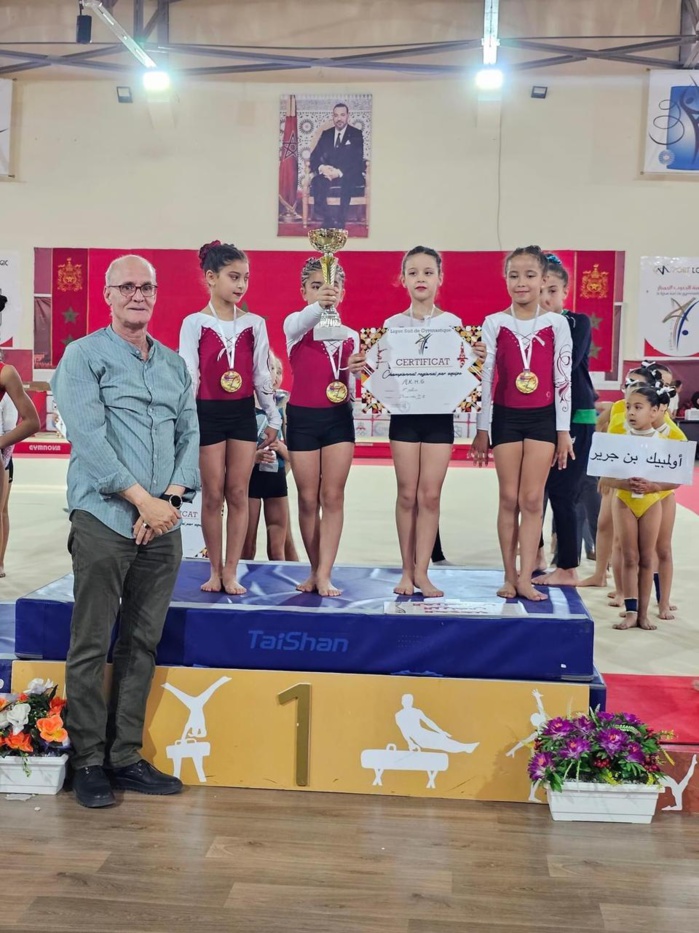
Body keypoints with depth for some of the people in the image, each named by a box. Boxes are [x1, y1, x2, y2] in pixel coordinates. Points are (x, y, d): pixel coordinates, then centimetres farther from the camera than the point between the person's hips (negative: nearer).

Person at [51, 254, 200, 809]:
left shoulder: (174, 364, 16)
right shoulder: (84, 356, 0)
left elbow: (190, 435, 11)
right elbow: (89, 437, -10)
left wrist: (171, 497, -7)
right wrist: (144, 500, -15)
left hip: (163, 523, 5)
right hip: (104, 519, -5)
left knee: (142, 644, 9)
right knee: (91, 647, 0)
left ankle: (126, 756, 19)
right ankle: (89, 762, 12)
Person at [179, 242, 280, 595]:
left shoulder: (254, 323, 4)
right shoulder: (195, 323, -3)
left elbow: (262, 374, 8)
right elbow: (188, 374, -6)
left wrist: (273, 417, 10)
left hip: (243, 413, 2)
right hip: (209, 414, -2)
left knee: (238, 494, 3)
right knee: (213, 496, 4)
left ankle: (231, 571, 11)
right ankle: (215, 570, 16)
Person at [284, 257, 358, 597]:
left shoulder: (350, 336, 8)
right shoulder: (295, 325, -3)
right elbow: (305, 321, -32)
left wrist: (359, 369, -3)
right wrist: (319, 304, -51)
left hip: (338, 418, 2)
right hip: (303, 417, -2)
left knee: (333, 496, -3)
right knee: (308, 499, 6)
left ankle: (324, 575, -1)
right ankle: (316, 571, 19)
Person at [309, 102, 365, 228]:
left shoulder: (356, 134, 3)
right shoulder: (326, 134, 14)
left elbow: (357, 160, -8)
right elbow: (314, 156, 8)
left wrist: (339, 172, -24)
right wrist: (321, 167, -17)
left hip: (349, 175, -3)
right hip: (327, 173, 3)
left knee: (347, 182, -39)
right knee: (317, 182, -32)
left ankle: (340, 221, -33)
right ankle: (327, 220, -30)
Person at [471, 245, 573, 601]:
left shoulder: (556, 323, 0)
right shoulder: (494, 323, -1)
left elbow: (562, 379, 1)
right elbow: (485, 378, 1)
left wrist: (563, 430, 0)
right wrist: (481, 429, -1)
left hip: (543, 417, 0)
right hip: (506, 417, 0)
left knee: (532, 499, 0)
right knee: (509, 499, 5)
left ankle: (525, 578, 4)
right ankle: (510, 576, 12)